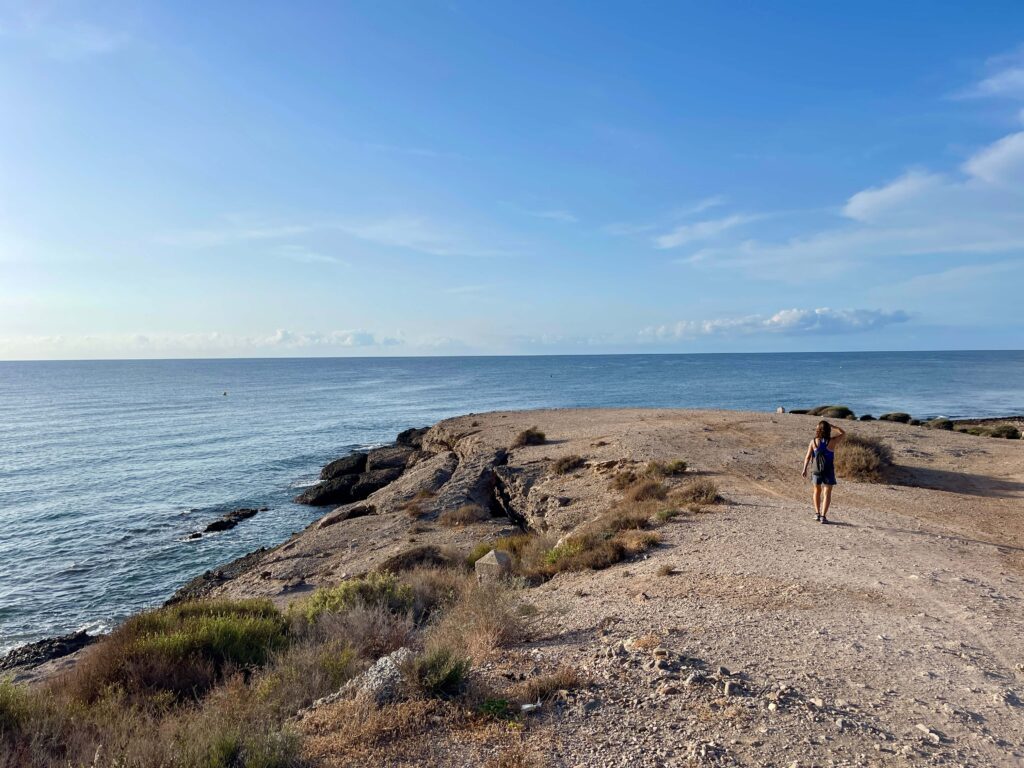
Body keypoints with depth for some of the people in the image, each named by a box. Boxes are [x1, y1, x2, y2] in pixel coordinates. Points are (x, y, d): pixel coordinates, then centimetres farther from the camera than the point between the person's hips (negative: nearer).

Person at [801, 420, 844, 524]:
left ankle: (817, 513, 16)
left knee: (817, 491, 21)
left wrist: (804, 469, 2)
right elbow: (842, 433, 7)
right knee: (827, 494, 2)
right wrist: (830, 426, 6)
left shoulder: (814, 442, -6)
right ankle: (823, 516, -7)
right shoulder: (832, 441, -10)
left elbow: (808, 456, -6)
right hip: (829, 471, -2)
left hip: (817, 471, 2)